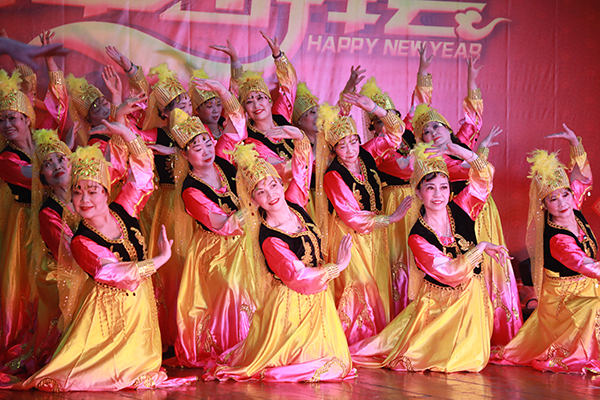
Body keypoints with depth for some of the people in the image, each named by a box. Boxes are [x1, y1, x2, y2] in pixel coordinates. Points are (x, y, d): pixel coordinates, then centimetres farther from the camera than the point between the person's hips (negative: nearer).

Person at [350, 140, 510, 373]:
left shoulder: (460, 210, -6)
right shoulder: (417, 237, -17)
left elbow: (485, 175, -10)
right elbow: (449, 271, -25)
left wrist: (455, 150, -20)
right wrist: (482, 247, -23)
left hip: (471, 296, 3)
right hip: (439, 299, -3)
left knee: (467, 359, -2)